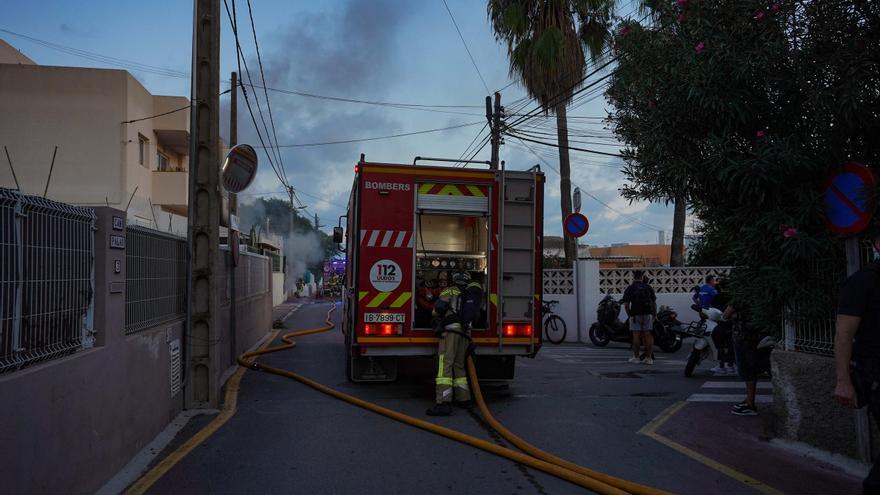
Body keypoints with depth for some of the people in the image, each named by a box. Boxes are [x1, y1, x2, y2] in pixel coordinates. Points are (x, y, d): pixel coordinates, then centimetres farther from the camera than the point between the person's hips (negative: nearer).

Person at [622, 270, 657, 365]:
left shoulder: (630, 288, 1)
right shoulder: (648, 288, 8)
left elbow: (626, 304, -4)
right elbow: (654, 303, 7)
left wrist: (629, 315, 7)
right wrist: (654, 315, 14)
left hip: (635, 315, -2)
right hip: (648, 314, 2)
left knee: (636, 336, 1)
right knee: (648, 335, 2)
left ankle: (636, 357, 6)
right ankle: (649, 358, 1)